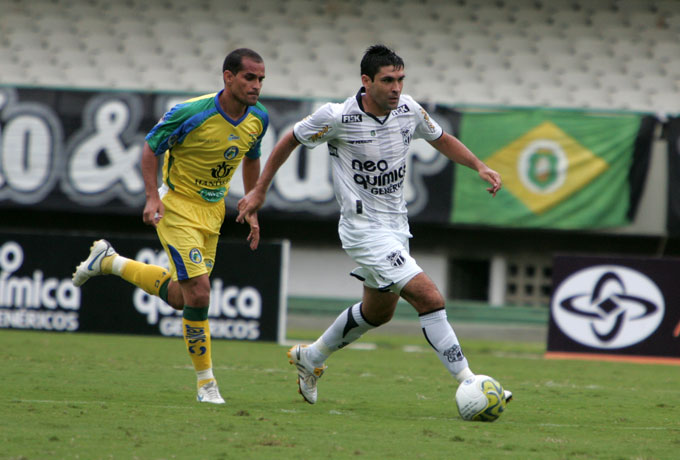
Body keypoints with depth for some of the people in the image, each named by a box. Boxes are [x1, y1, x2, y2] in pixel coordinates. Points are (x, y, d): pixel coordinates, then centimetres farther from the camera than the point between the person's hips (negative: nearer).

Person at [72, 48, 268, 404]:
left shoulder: (258, 118, -5)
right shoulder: (192, 113, -24)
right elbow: (150, 148, -11)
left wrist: (252, 210, 11)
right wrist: (153, 197, -21)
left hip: (213, 209, 7)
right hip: (178, 205, -7)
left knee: (179, 297, 13)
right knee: (198, 292, -15)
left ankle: (110, 262, 35)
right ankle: (206, 383, -2)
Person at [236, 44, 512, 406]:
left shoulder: (409, 110, -3)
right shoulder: (337, 118, -17)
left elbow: (441, 139, 17)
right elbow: (290, 140, -1)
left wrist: (480, 166, 2)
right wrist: (259, 191, 3)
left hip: (396, 226, 8)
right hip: (364, 229, -8)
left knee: (378, 311, 22)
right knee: (430, 298, -18)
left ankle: (311, 358, 43)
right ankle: (469, 383, -14)